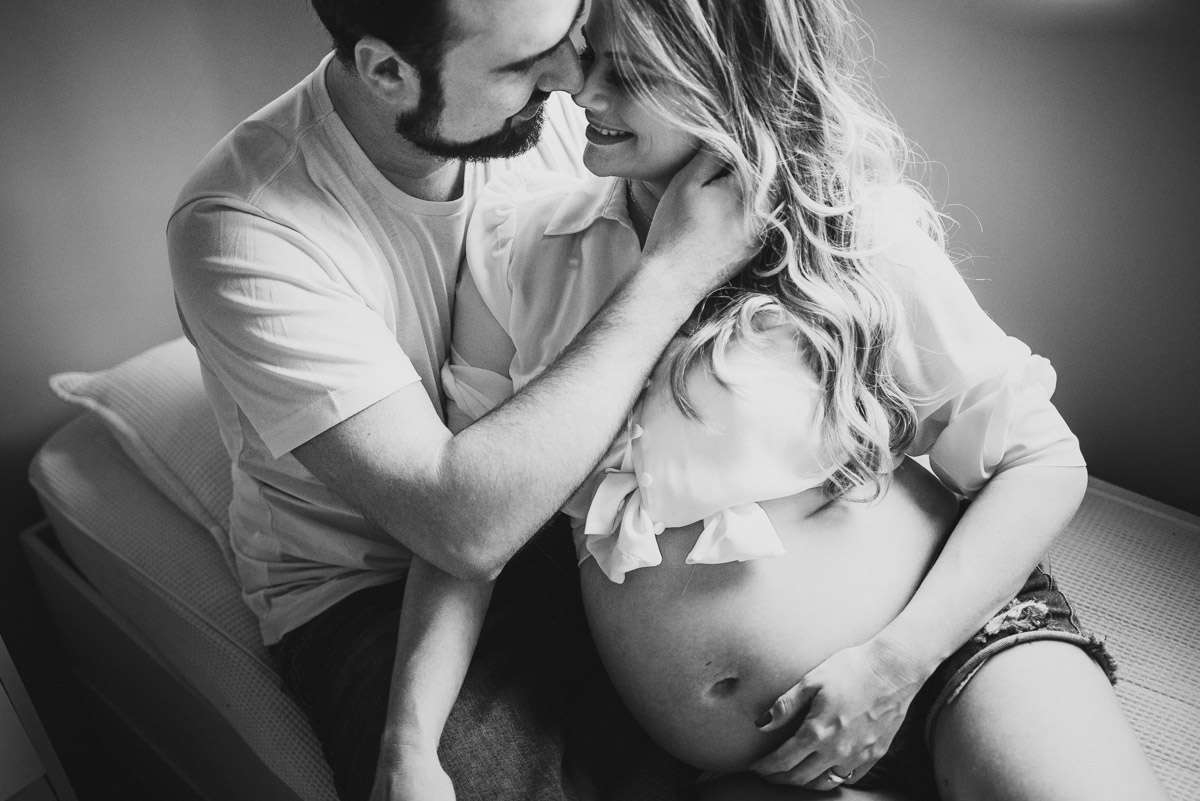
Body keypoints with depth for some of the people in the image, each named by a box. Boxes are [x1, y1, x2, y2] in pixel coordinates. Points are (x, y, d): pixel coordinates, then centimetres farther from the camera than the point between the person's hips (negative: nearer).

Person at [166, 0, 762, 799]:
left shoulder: (547, 114, -11)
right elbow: (464, 524, -31)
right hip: (363, 583, -4)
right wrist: (673, 274, -29)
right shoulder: (243, 229, -25)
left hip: (547, 505, 4)